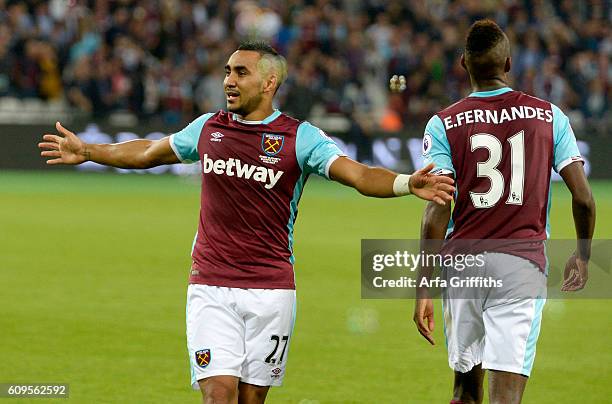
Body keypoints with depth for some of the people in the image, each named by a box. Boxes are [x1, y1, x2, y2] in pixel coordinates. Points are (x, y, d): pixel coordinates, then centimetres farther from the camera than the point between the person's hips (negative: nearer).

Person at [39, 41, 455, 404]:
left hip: (270, 287, -1)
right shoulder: (209, 127, 7)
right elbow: (148, 153, 25)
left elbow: (359, 174, -16)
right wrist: (89, 152, 32)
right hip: (210, 287, 1)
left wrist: (408, 184, -34)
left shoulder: (300, 137, -4)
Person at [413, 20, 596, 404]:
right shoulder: (549, 116, 2)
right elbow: (583, 197, 1)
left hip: (463, 263, 1)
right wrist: (583, 256, 18)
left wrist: (424, 290, -4)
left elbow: (436, 213, -7)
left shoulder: (444, 124, -1)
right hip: (523, 264, -1)